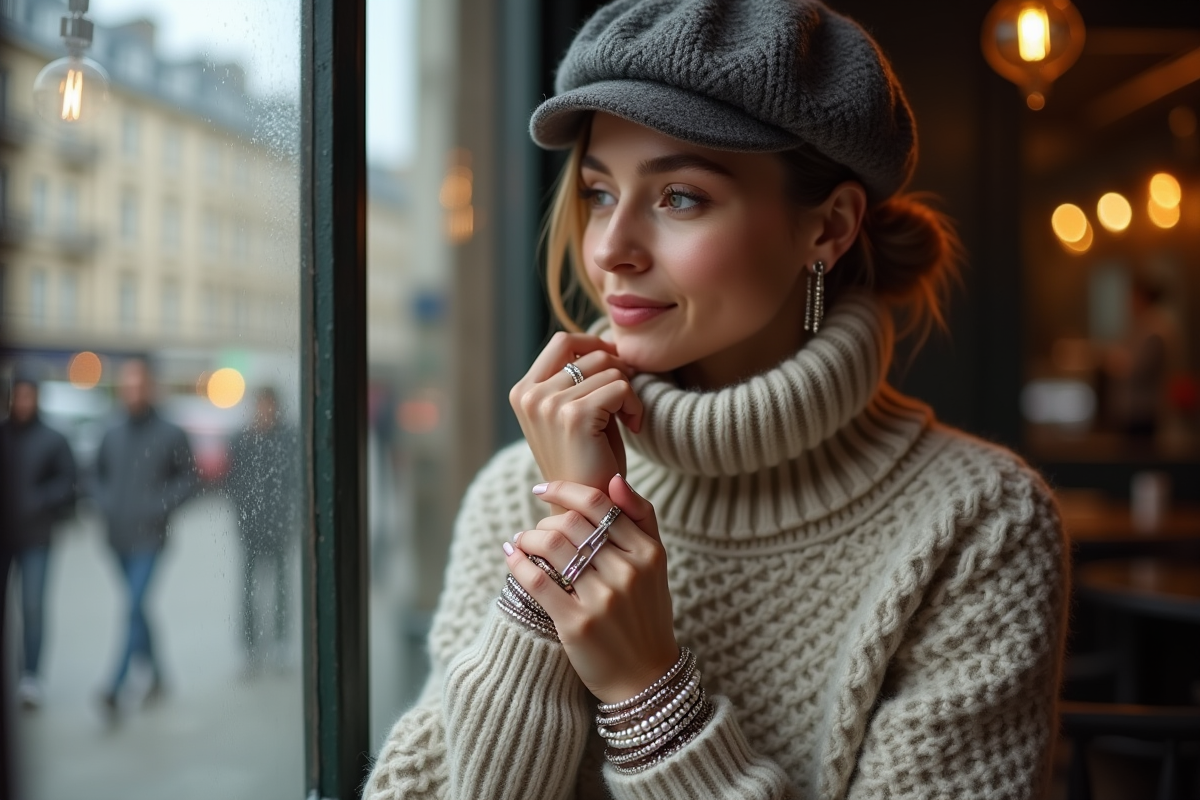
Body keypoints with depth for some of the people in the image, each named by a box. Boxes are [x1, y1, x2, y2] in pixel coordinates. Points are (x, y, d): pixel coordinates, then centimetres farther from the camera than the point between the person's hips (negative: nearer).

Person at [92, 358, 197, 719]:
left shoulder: (171, 435, -4)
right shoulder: (112, 436, 7)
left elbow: (189, 477, 0)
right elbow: (99, 475, 19)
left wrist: (162, 505, -12)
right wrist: (105, 504, 2)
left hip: (149, 537, -5)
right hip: (118, 538, 5)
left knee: (134, 608, -13)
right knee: (137, 608, 14)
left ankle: (115, 688, -14)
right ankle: (156, 672, 32)